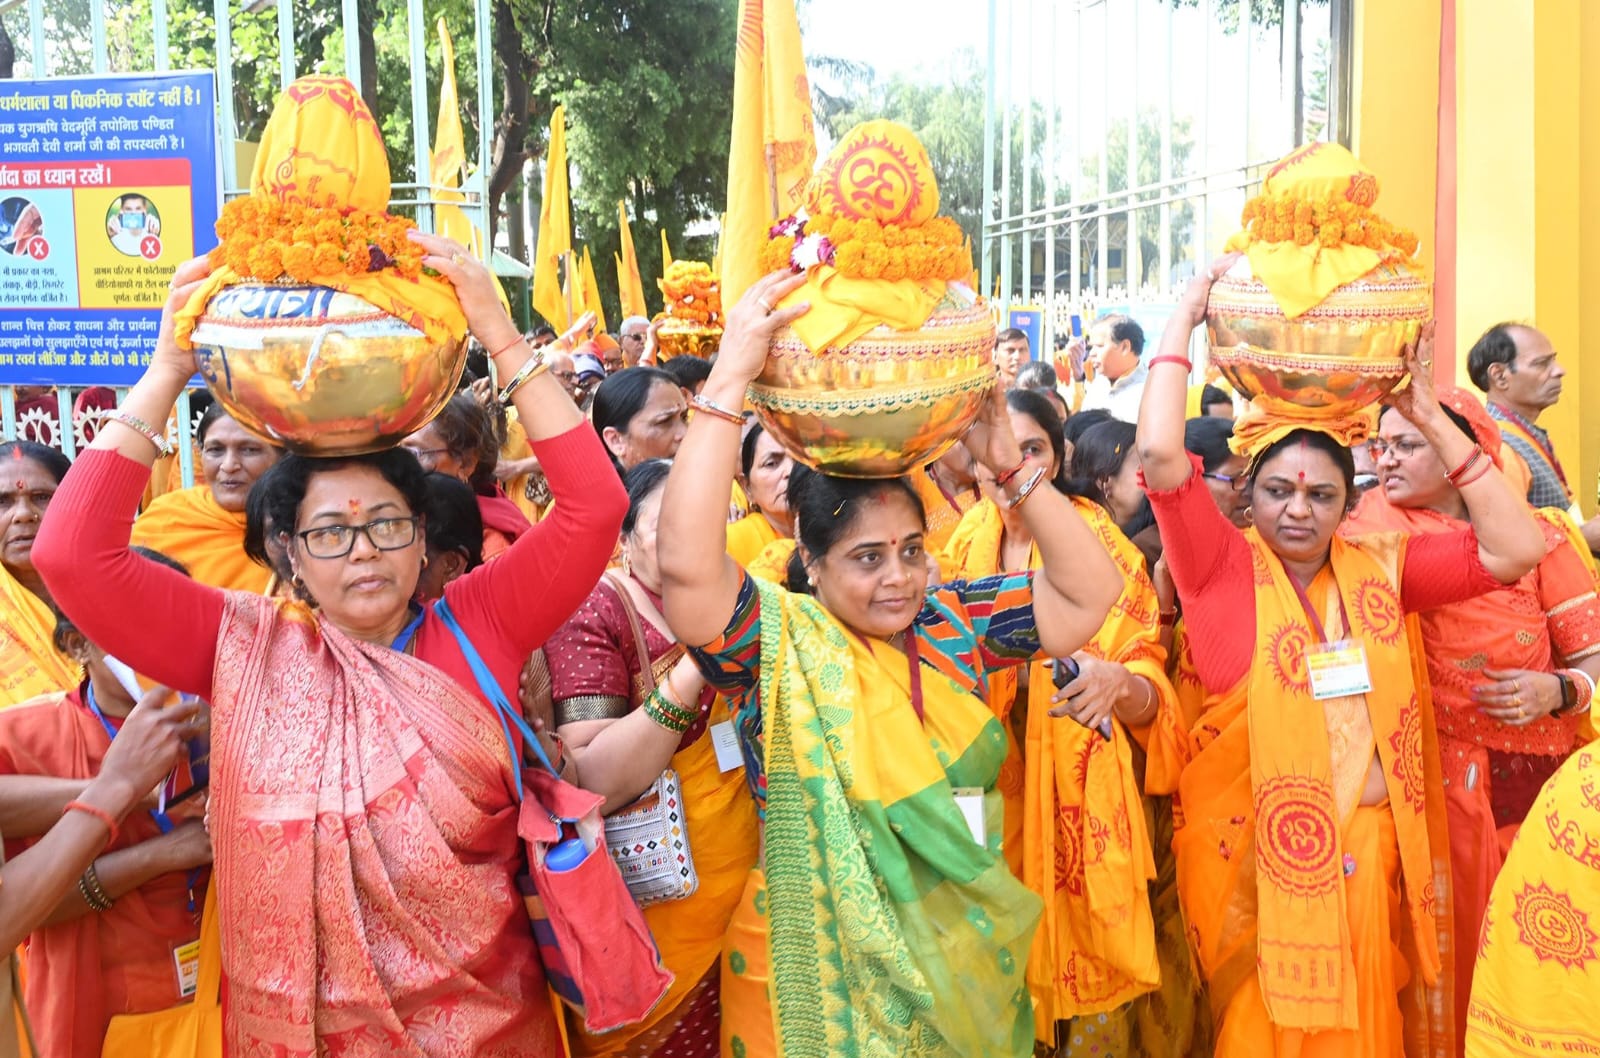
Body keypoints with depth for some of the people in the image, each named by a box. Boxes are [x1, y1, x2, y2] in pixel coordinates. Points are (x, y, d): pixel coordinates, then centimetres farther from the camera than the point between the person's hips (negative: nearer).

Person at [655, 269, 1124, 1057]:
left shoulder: (950, 623, 1)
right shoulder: (776, 641, -14)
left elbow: (1088, 591, 0)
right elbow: (686, 568, -32)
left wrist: (1011, 467, -10)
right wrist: (730, 379, -32)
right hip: (824, 975, -4)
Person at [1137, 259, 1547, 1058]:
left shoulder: (1377, 569, 4)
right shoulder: (1222, 567, -7)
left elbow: (1514, 549, -2)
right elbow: (1160, 455, -21)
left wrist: (1433, 423, -4)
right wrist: (1185, 317, -13)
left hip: (1371, 855, 4)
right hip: (1255, 855, -3)